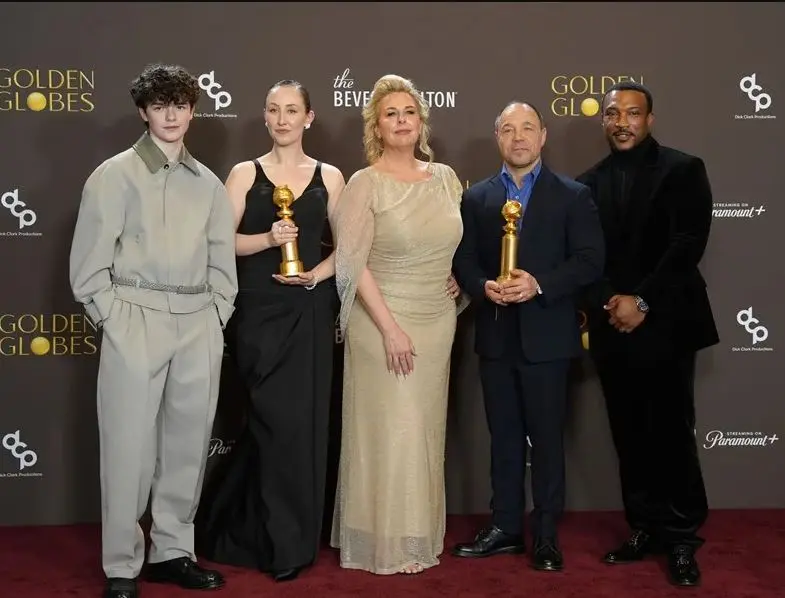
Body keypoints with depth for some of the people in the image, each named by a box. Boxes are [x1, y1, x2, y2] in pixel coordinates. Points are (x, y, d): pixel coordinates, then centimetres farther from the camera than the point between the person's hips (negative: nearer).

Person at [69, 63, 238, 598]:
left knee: (188, 442, 8)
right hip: (136, 320, -4)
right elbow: (89, 260, -2)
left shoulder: (207, 182, 15)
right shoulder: (115, 174, 2)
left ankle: (174, 551, 22)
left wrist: (217, 315, 8)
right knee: (130, 445, -2)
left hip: (198, 325, 4)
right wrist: (113, 318, -7)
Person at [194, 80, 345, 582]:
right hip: (260, 309, -2)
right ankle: (284, 543, 13)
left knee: (306, 419, 4)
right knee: (276, 418, -2)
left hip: (311, 311, 2)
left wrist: (317, 274, -9)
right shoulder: (245, 173, 4)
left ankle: (293, 539, 21)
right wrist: (269, 238, -17)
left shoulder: (329, 177, 8)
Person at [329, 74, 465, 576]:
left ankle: (420, 538, 25)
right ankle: (385, 543, 12)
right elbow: (354, 264, -14)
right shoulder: (366, 184, -9)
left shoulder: (445, 177, 6)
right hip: (383, 321, -5)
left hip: (438, 321, 5)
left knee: (426, 430, 11)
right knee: (389, 431, -1)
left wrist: (457, 277, 4)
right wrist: (390, 328, -18)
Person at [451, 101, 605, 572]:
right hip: (495, 336, 3)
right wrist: (484, 286, -14)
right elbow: (464, 260, 7)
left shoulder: (573, 195, 1)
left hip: (547, 337, -3)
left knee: (547, 439, 3)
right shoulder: (476, 197, 10)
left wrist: (539, 284, -19)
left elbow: (591, 260, -7)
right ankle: (506, 528, 21)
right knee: (504, 437, 11)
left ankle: (547, 535, 13)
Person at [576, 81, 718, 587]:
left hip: (665, 324, -4)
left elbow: (689, 243, -10)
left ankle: (682, 538, 10)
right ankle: (645, 528, 19)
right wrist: (609, 303, -9)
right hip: (612, 328, 4)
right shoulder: (589, 182, 11)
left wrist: (643, 302, -15)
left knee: (672, 434, -2)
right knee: (631, 437, 8)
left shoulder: (683, 170, 0)